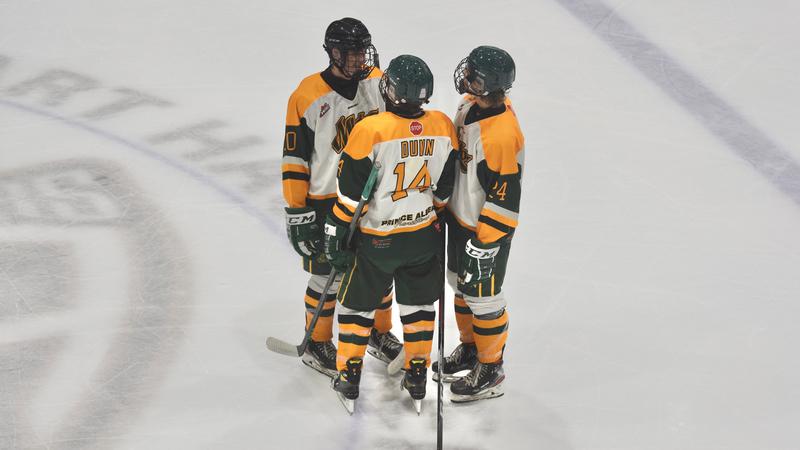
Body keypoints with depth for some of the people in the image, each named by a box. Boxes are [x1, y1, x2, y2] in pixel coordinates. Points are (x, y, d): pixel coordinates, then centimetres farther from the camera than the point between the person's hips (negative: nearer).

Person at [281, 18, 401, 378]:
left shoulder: (380, 83, -3)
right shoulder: (307, 97, -16)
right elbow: (294, 159, -12)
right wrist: (297, 211, -12)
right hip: (326, 203, -5)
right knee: (327, 277, 6)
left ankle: (380, 334, 39)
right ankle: (317, 345, 25)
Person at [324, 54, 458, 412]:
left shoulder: (370, 131, -22)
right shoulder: (443, 127, -8)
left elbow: (351, 193, -16)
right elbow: (447, 187, 3)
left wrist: (336, 232, -5)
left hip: (377, 239, -3)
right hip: (424, 235, 3)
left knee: (357, 303, 15)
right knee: (418, 305, 20)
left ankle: (349, 378, 22)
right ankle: (417, 378, 27)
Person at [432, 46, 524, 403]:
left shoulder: (502, 135, -34)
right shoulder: (472, 103, -7)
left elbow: (505, 198, -28)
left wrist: (486, 242, -23)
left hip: (487, 228, -9)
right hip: (460, 216, 9)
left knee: (483, 298, 6)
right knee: (461, 285, 24)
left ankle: (490, 371, 24)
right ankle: (469, 348, 44)